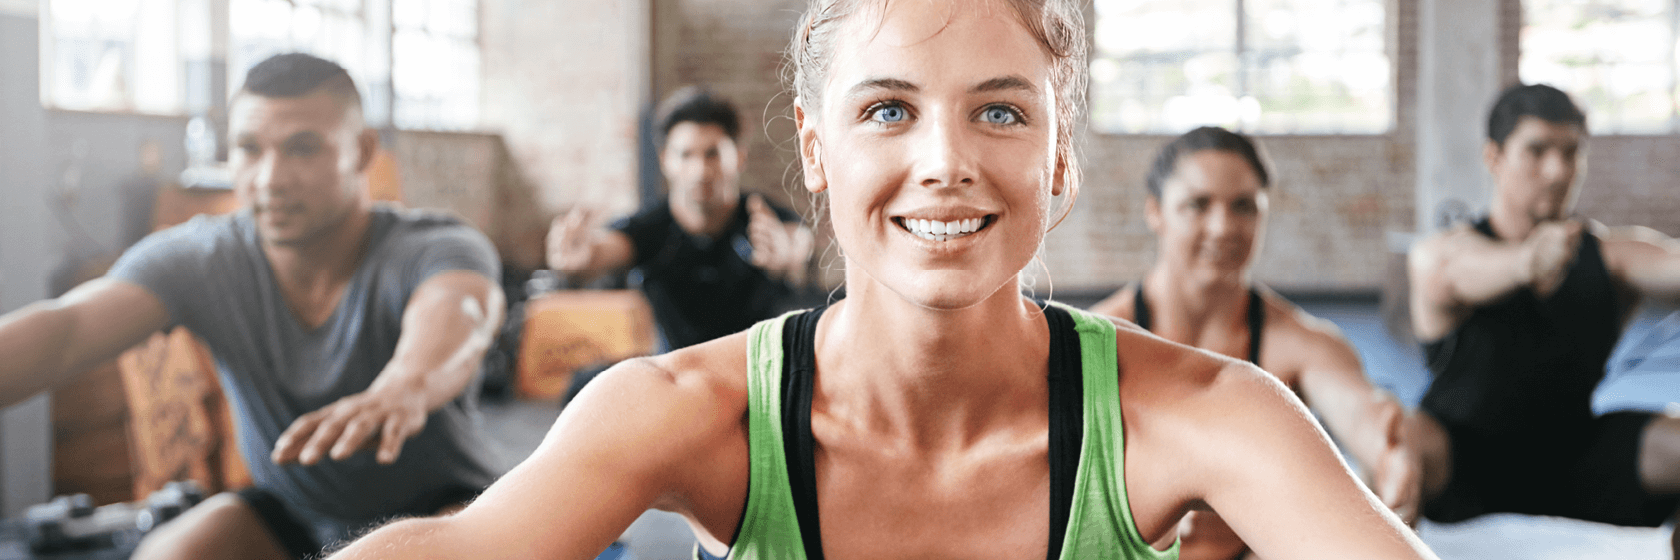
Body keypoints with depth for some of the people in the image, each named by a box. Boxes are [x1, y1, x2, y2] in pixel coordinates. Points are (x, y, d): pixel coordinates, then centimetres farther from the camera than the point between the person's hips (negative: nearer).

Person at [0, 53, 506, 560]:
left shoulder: (435, 249, -22)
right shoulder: (198, 260, -13)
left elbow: (453, 317, -46)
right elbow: (66, 329, -29)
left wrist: (403, 390, -70)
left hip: (440, 503, -2)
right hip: (293, 513, 3)